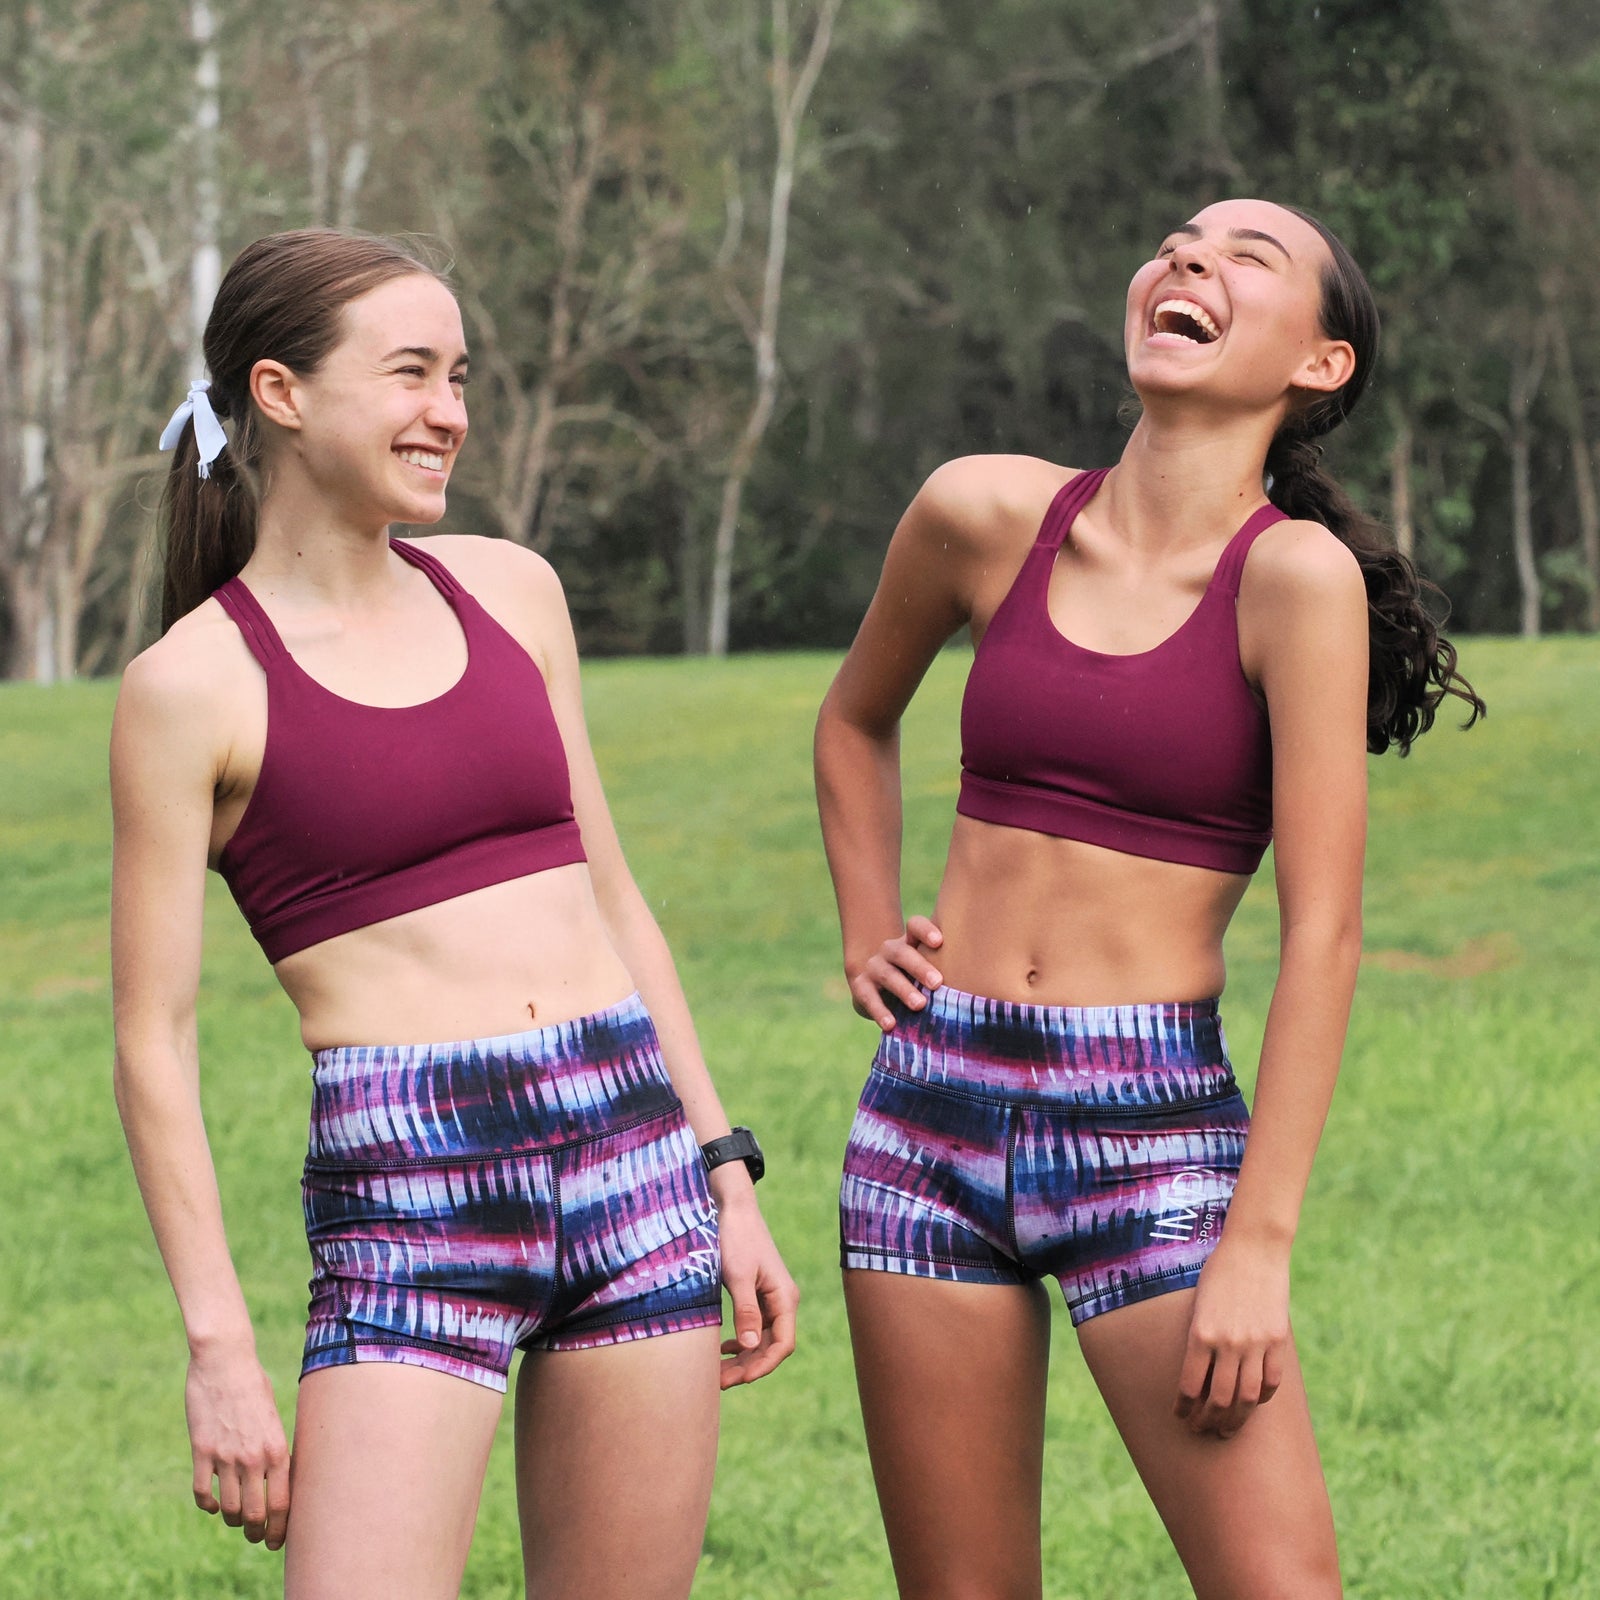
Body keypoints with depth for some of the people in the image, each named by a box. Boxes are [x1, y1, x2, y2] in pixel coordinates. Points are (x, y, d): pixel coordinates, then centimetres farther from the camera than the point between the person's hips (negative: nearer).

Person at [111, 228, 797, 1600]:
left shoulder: (509, 590, 12)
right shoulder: (194, 684, -3)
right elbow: (154, 1040, -3)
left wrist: (725, 1173, 14)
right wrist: (219, 1348, -9)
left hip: (630, 1145, 5)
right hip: (406, 1191, -5)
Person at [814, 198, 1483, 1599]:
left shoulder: (1297, 574, -9)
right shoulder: (986, 515, 4)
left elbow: (1323, 932, -12)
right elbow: (857, 719, 26)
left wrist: (1260, 1244, -15)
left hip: (1152, 1121, -4)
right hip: (932, 1107, 4)